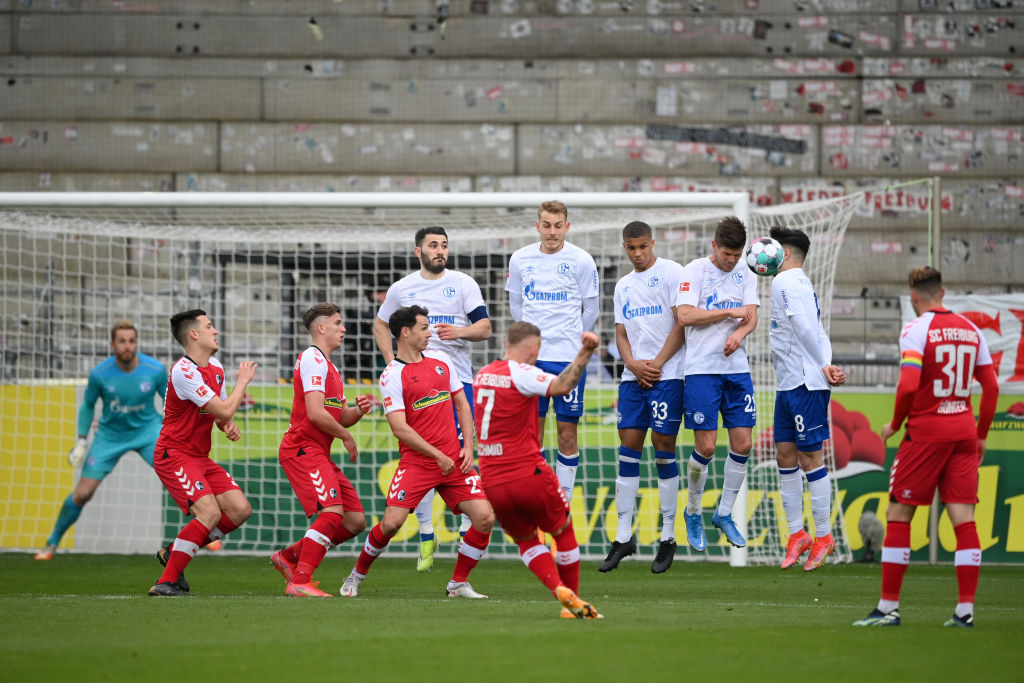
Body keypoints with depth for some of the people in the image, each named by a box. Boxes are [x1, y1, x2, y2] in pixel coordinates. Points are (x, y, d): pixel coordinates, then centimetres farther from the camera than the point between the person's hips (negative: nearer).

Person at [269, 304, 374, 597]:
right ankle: (299, 582, -22)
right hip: (303, 449, -10)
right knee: (332, 511, -23)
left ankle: (288, 557, 16)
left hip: (319, 453, 10)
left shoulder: (327, 365, 22)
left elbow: (341, 417, 24)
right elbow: (316, 413, -20)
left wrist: (358, 410, 2)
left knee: (355, 520, 6)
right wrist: (346, 437, -8)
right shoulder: (313, 359, -10)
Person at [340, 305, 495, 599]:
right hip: (416, 462, -5)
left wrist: (468, 447, 5)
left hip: (454, 461, 5)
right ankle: (357, 575, 12)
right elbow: (399, 428, -12)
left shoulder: (440, 360, 12)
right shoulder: (392, 375, -7)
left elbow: (462, 403, 18)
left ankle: (458, 583, 6)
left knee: (484, 518, -9)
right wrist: (438, 456, -14)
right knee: (391, 522, -14)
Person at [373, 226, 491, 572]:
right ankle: (426, 535, 8)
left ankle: (467, 531, 1)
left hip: (457, 378, -2)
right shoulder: (402, 288, 10)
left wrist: (459, 332, -19)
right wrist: (391, 359, 8)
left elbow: (485, 327, 1)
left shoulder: (463, 284, 4)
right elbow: (381, 324, 23)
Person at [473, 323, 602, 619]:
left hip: (492, 482, 6)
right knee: (564, 531, 17)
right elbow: (561, 386, -30)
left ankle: (560, 589, -1)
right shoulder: (521, 373, -11)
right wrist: (584, 354, -29)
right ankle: (572, 600, 19)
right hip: (529, 475, -6)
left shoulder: (481, 375, 10)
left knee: (526, 540, 21)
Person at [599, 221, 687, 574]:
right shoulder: (623, 286, 18)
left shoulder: (671, 273, -2)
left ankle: (668, 538, 2)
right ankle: (623, 537, 3)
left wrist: (656, 363, -12)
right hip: (633, 376, 6)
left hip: (667, 374, -6)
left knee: (663, 443, -5)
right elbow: (621, 333, 17)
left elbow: (682, 324, -7)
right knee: (629, 443, 1)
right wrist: (632, 364, -3)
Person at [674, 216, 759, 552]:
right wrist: (730, 312, -11)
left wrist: (738, 334, -17)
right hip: (701, 370, -5)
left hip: (737, 369, 5)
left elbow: (751, 317, 5)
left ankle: (724, 514, 17)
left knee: (742, 444, 1)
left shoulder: (745, 273, 11)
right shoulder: (695, 271, -3)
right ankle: (693, 511, 16)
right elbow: (685, 315, -13)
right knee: (705, 446, -6)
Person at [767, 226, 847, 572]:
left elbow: (805, 329, -19)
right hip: (788, 385, 10)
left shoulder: (786, 281, -12)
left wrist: (822, 368, -10)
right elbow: (817, 332, 11)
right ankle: (797, 534, 14)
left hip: (805, 384, -10)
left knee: (810, 457, -4)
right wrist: (826, 365, -3)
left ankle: (823, 536, 1)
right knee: (785, 455, 10)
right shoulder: (800, 283, 18)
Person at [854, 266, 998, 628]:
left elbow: (908, 385, -19)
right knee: (964, 519, 3)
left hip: (925, 432, -5)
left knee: (898, 516, 2)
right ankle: (965, 609, -1)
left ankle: (888, 607, 1)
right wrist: (981, 434, 19)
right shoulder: (971, 329, 9)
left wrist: (895, 424, -3)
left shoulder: (916, 330, -9)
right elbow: (991, 386, 11)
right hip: (964, 432, 5)